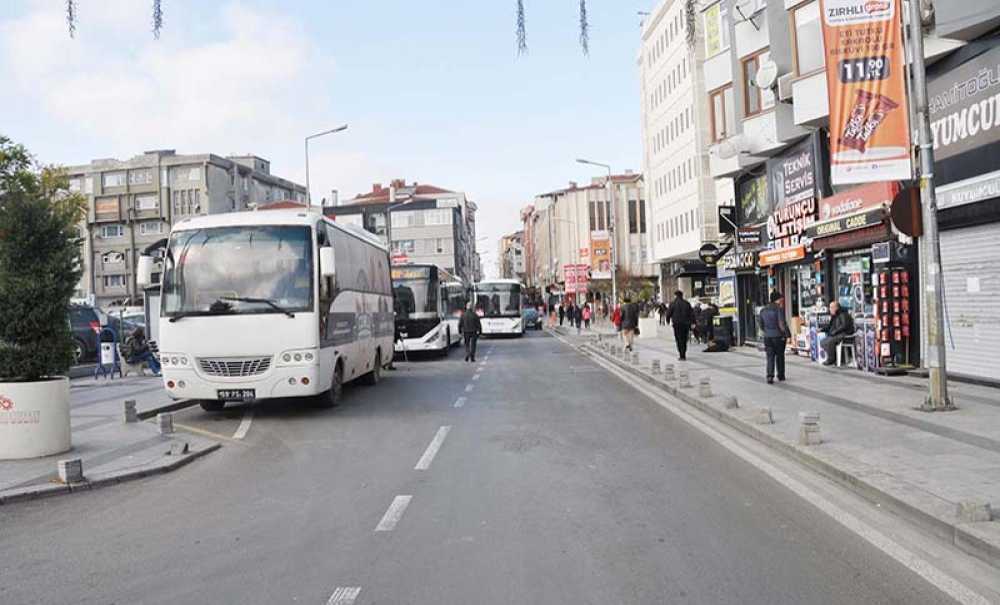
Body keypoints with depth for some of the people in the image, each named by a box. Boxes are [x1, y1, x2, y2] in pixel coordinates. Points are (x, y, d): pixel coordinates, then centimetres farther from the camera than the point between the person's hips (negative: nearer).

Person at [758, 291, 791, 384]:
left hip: (767, 337, 4)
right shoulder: (779, 309, -11)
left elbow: (761, 325, 12)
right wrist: (787, 334, -10)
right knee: (780, 356, 11)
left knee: (770, 357, 3)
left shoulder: (763, 310, 7)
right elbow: (782, 324, -17)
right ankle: (781, 376, 20)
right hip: (778, 336, -4)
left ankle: (770, 376, -11)